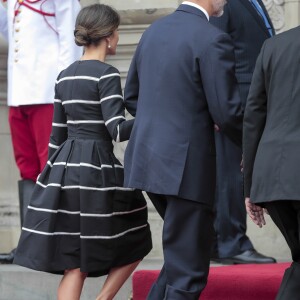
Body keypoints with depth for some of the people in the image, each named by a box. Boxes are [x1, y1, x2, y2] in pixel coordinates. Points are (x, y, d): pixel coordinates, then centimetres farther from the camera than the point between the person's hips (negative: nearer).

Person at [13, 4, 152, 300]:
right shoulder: (106, 75, -9)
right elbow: (117, 129, -18)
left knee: (74, 264, 6)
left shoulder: (65, 76, 12)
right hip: (96, 169, -7)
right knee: (134, 243, 11)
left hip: (64, 166, 7)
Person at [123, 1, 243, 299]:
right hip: (186, 165, -8)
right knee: (187, 274, 0)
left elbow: (131, 97, 17)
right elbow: (227, 112, -14)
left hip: (147, 159, 8)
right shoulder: (212, 39, -14)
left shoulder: (154, 30, 10)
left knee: (181, 254, 23)